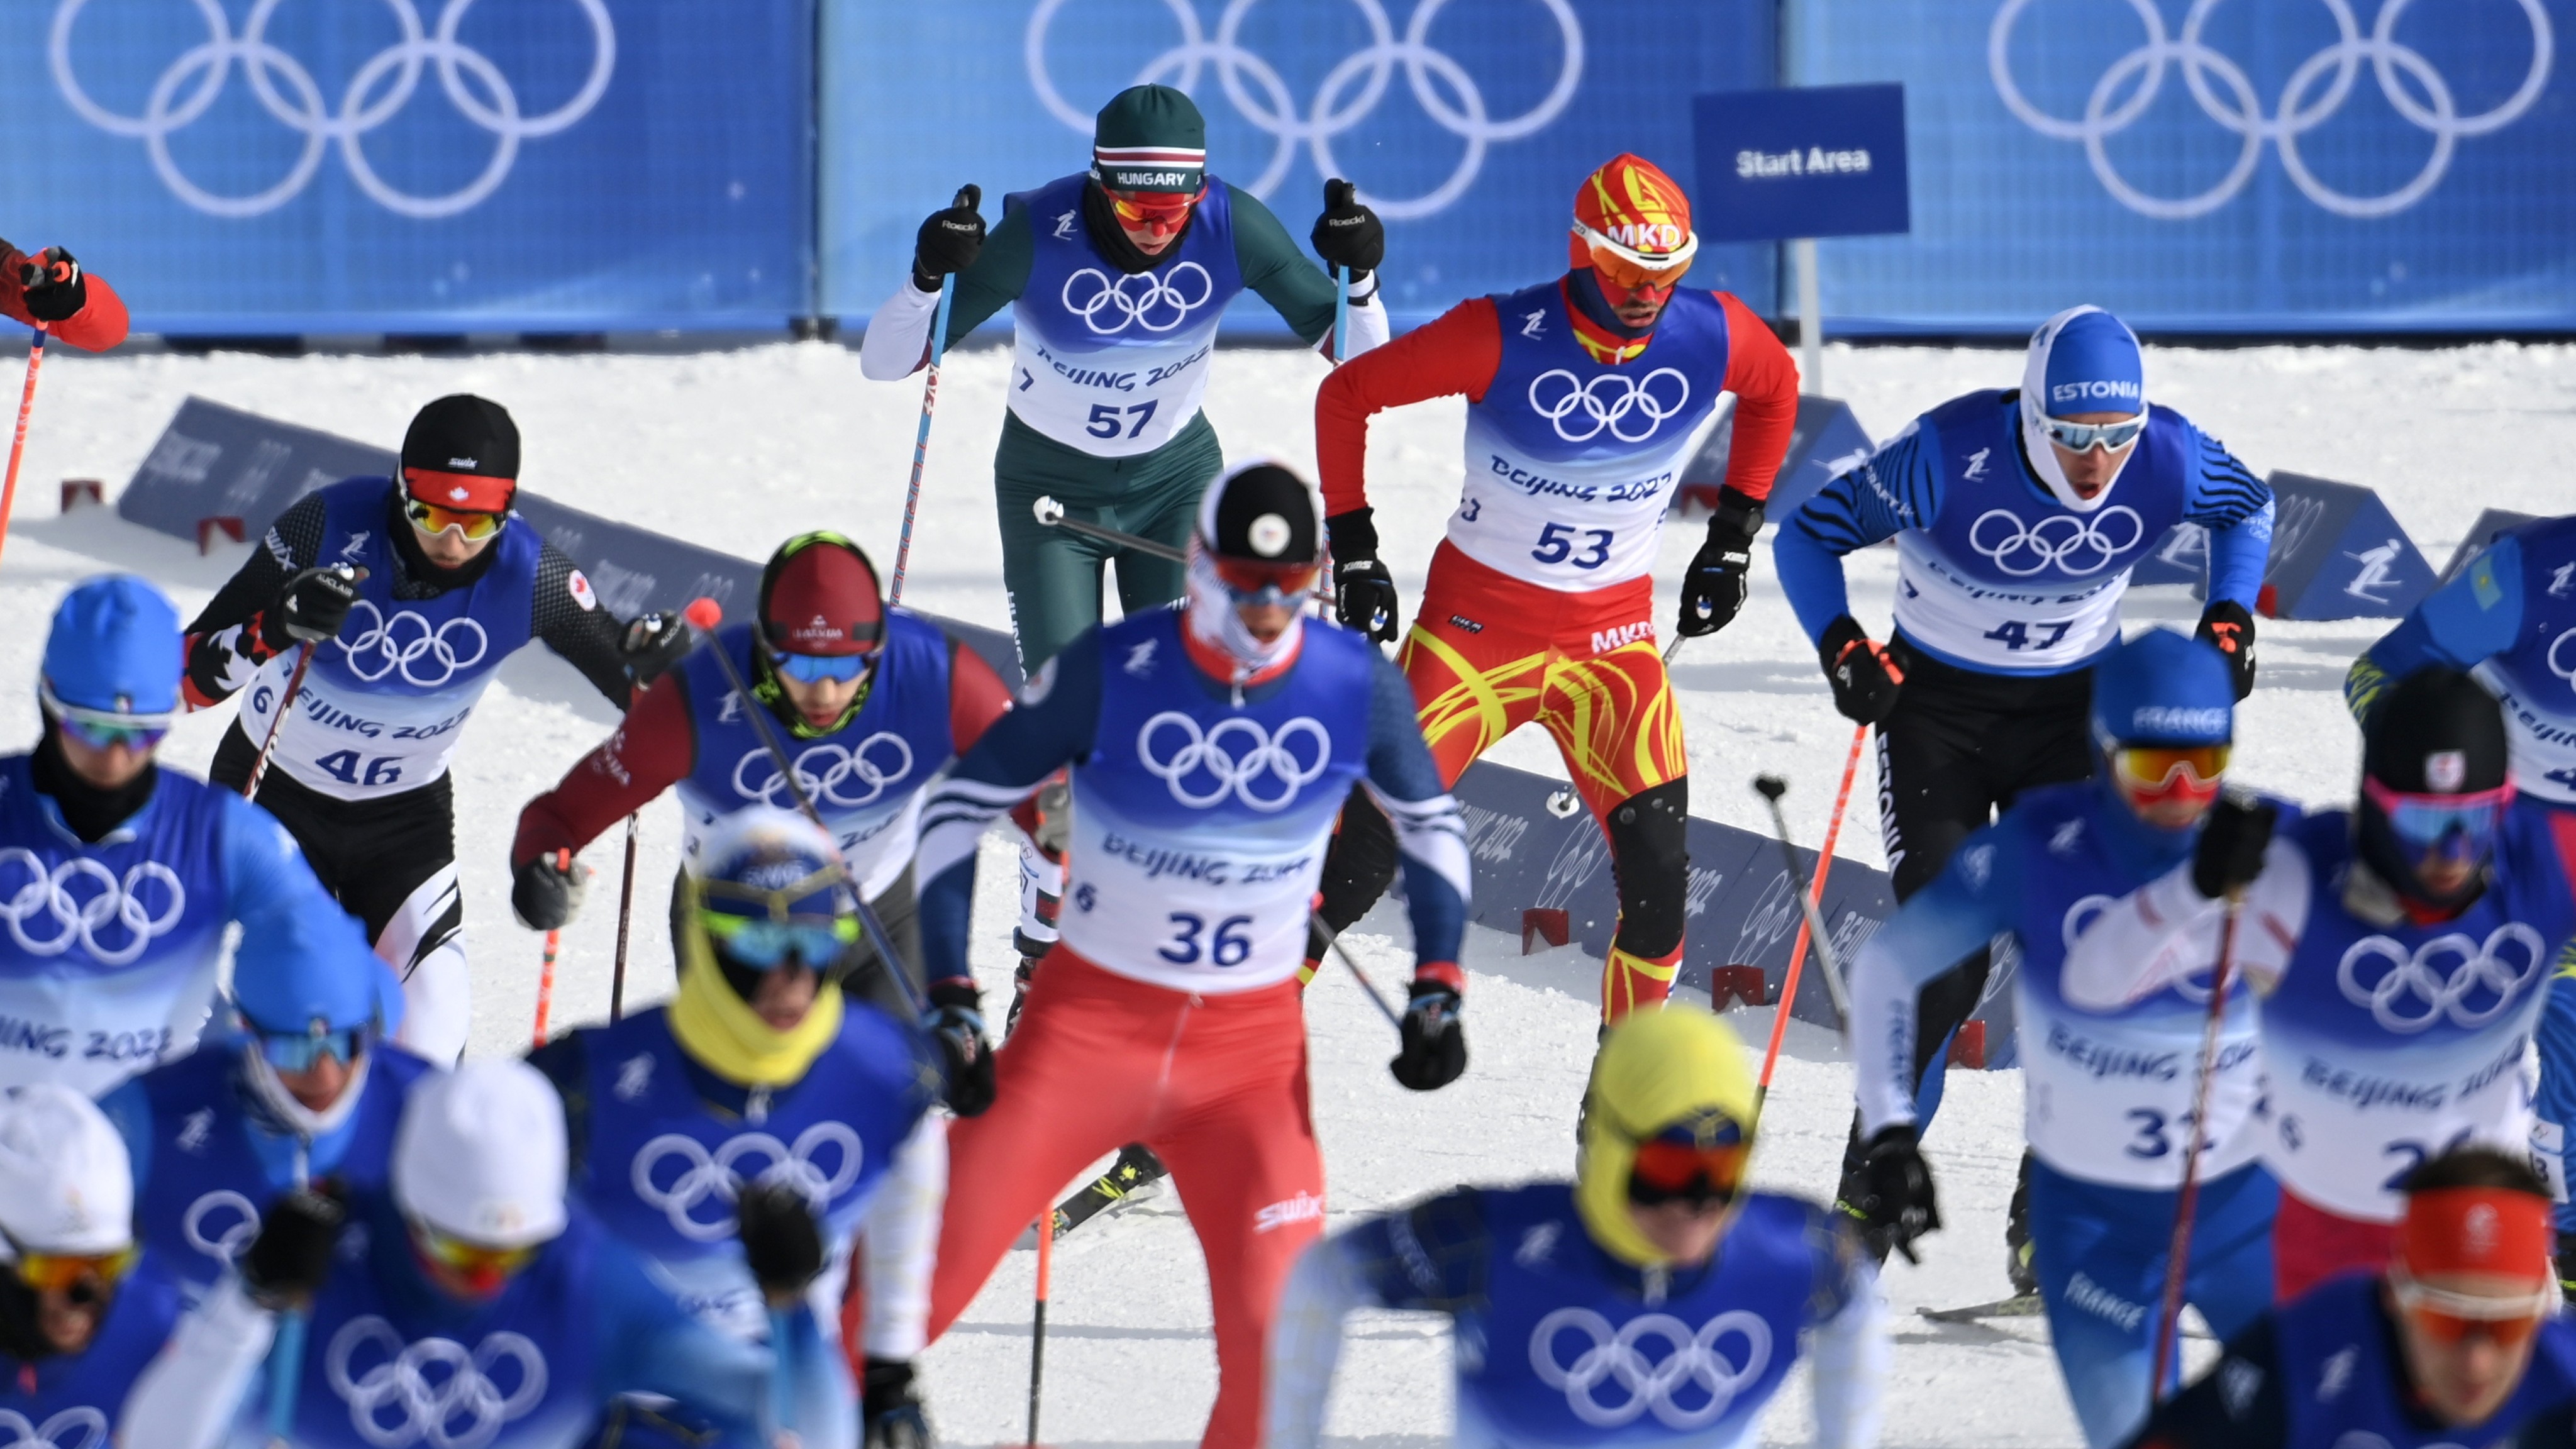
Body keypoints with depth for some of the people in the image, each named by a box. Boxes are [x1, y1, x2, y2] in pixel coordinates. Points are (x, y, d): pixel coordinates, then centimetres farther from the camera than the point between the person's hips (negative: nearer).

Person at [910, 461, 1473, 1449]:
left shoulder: (1360, 689, -7)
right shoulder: (1112, 673, -14)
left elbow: (1430, 824, 11)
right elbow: (961, 803, -5)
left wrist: (1438, 988, 0)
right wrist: (949, 995, -11)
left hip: (1254, 1043, 2)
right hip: (1090, 1022, -2)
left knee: (1278, 1323, -11)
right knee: (925, 1271, -5)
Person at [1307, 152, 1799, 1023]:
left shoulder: (1713, 339, -10)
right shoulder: (1504, 339, -19)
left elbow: (1776, 389, 15)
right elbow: (1346, 395, -7)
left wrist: (1734, 539, 14)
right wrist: (1353, 545, -5)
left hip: (1613, 636, 3)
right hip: (1479, 618, -2)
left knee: (1658, 871, -10)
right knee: (1370, 849, -9)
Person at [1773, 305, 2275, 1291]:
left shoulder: (2168, 459, -19)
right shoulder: (1950, 455, -27)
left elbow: (2249, 507, 6)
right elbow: (1809, 534, -14)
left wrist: (2229, 620, -7)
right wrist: (1844, 646, -29)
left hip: (2071, 706, 3)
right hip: (1938, 703, -2)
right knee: (1945, 959, -14)